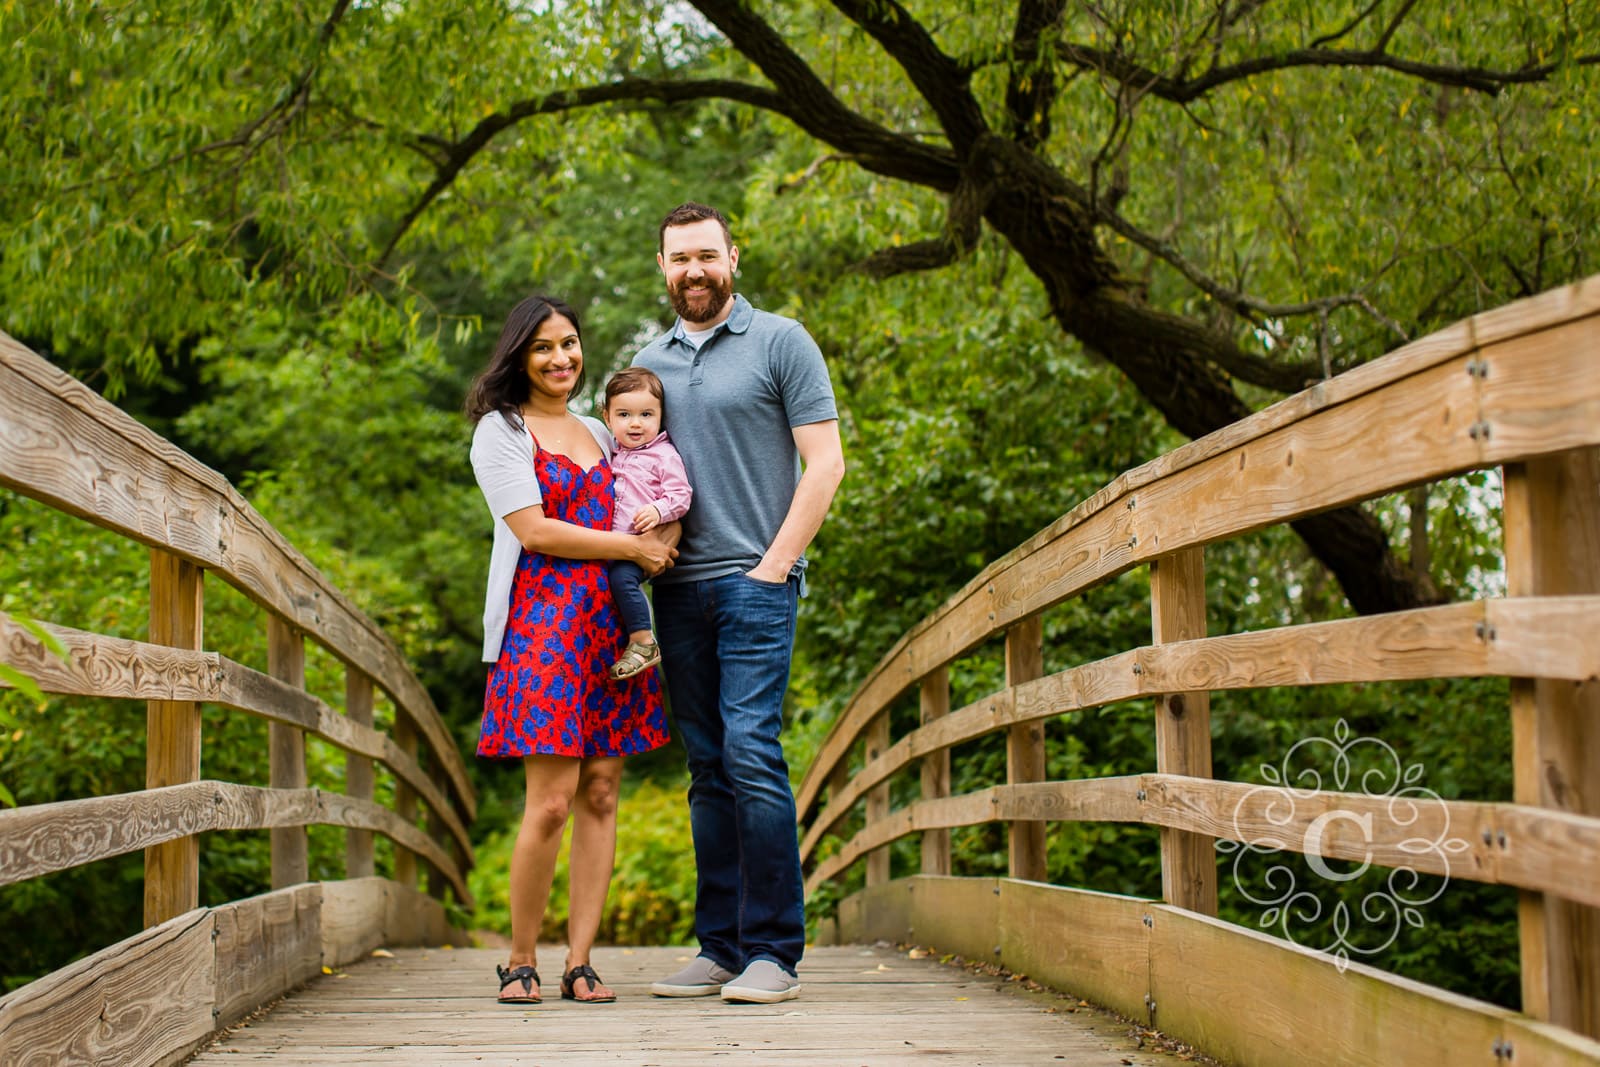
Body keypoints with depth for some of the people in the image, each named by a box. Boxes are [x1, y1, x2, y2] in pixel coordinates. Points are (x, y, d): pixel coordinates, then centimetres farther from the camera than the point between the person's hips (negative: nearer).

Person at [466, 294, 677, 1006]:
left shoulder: (599, 433, 22)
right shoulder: (501, 430, 3)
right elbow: (534, 531, -8)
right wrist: (632, 547, -5)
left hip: (608, 622, 6)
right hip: (541, 621, -6)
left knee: (601, 794, 0)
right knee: (552, 800, -12)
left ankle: (579, 964, 4)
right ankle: (520, 961, 2)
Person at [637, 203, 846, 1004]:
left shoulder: (780, 342, 2)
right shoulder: (650, 363, 18)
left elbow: (825, 463, -3)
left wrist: (774, 564, -9)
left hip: (754, 581, -5)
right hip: (678, 589, 5)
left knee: (750, 751, -14)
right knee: (707, 769, 6)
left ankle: (774, 952, -9)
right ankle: (720, 947, 10)